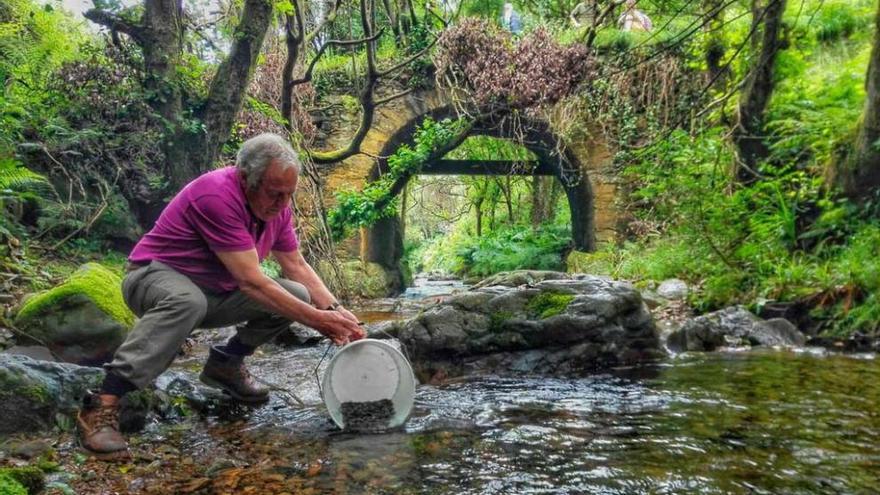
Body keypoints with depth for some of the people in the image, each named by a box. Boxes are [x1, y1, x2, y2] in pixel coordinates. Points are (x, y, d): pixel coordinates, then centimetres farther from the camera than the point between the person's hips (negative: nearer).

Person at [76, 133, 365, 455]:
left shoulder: (277, 205, -4)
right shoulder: (217, 196, -29)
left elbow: (297, 266, 5)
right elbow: (251, 282, -31)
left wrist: (334, 309, -10)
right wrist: (315, 320, -28)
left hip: (217, 292, 8)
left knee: (296, 295, -10)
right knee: (188, 301, -42)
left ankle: (226, 363, 8)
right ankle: (102, 405, -34)